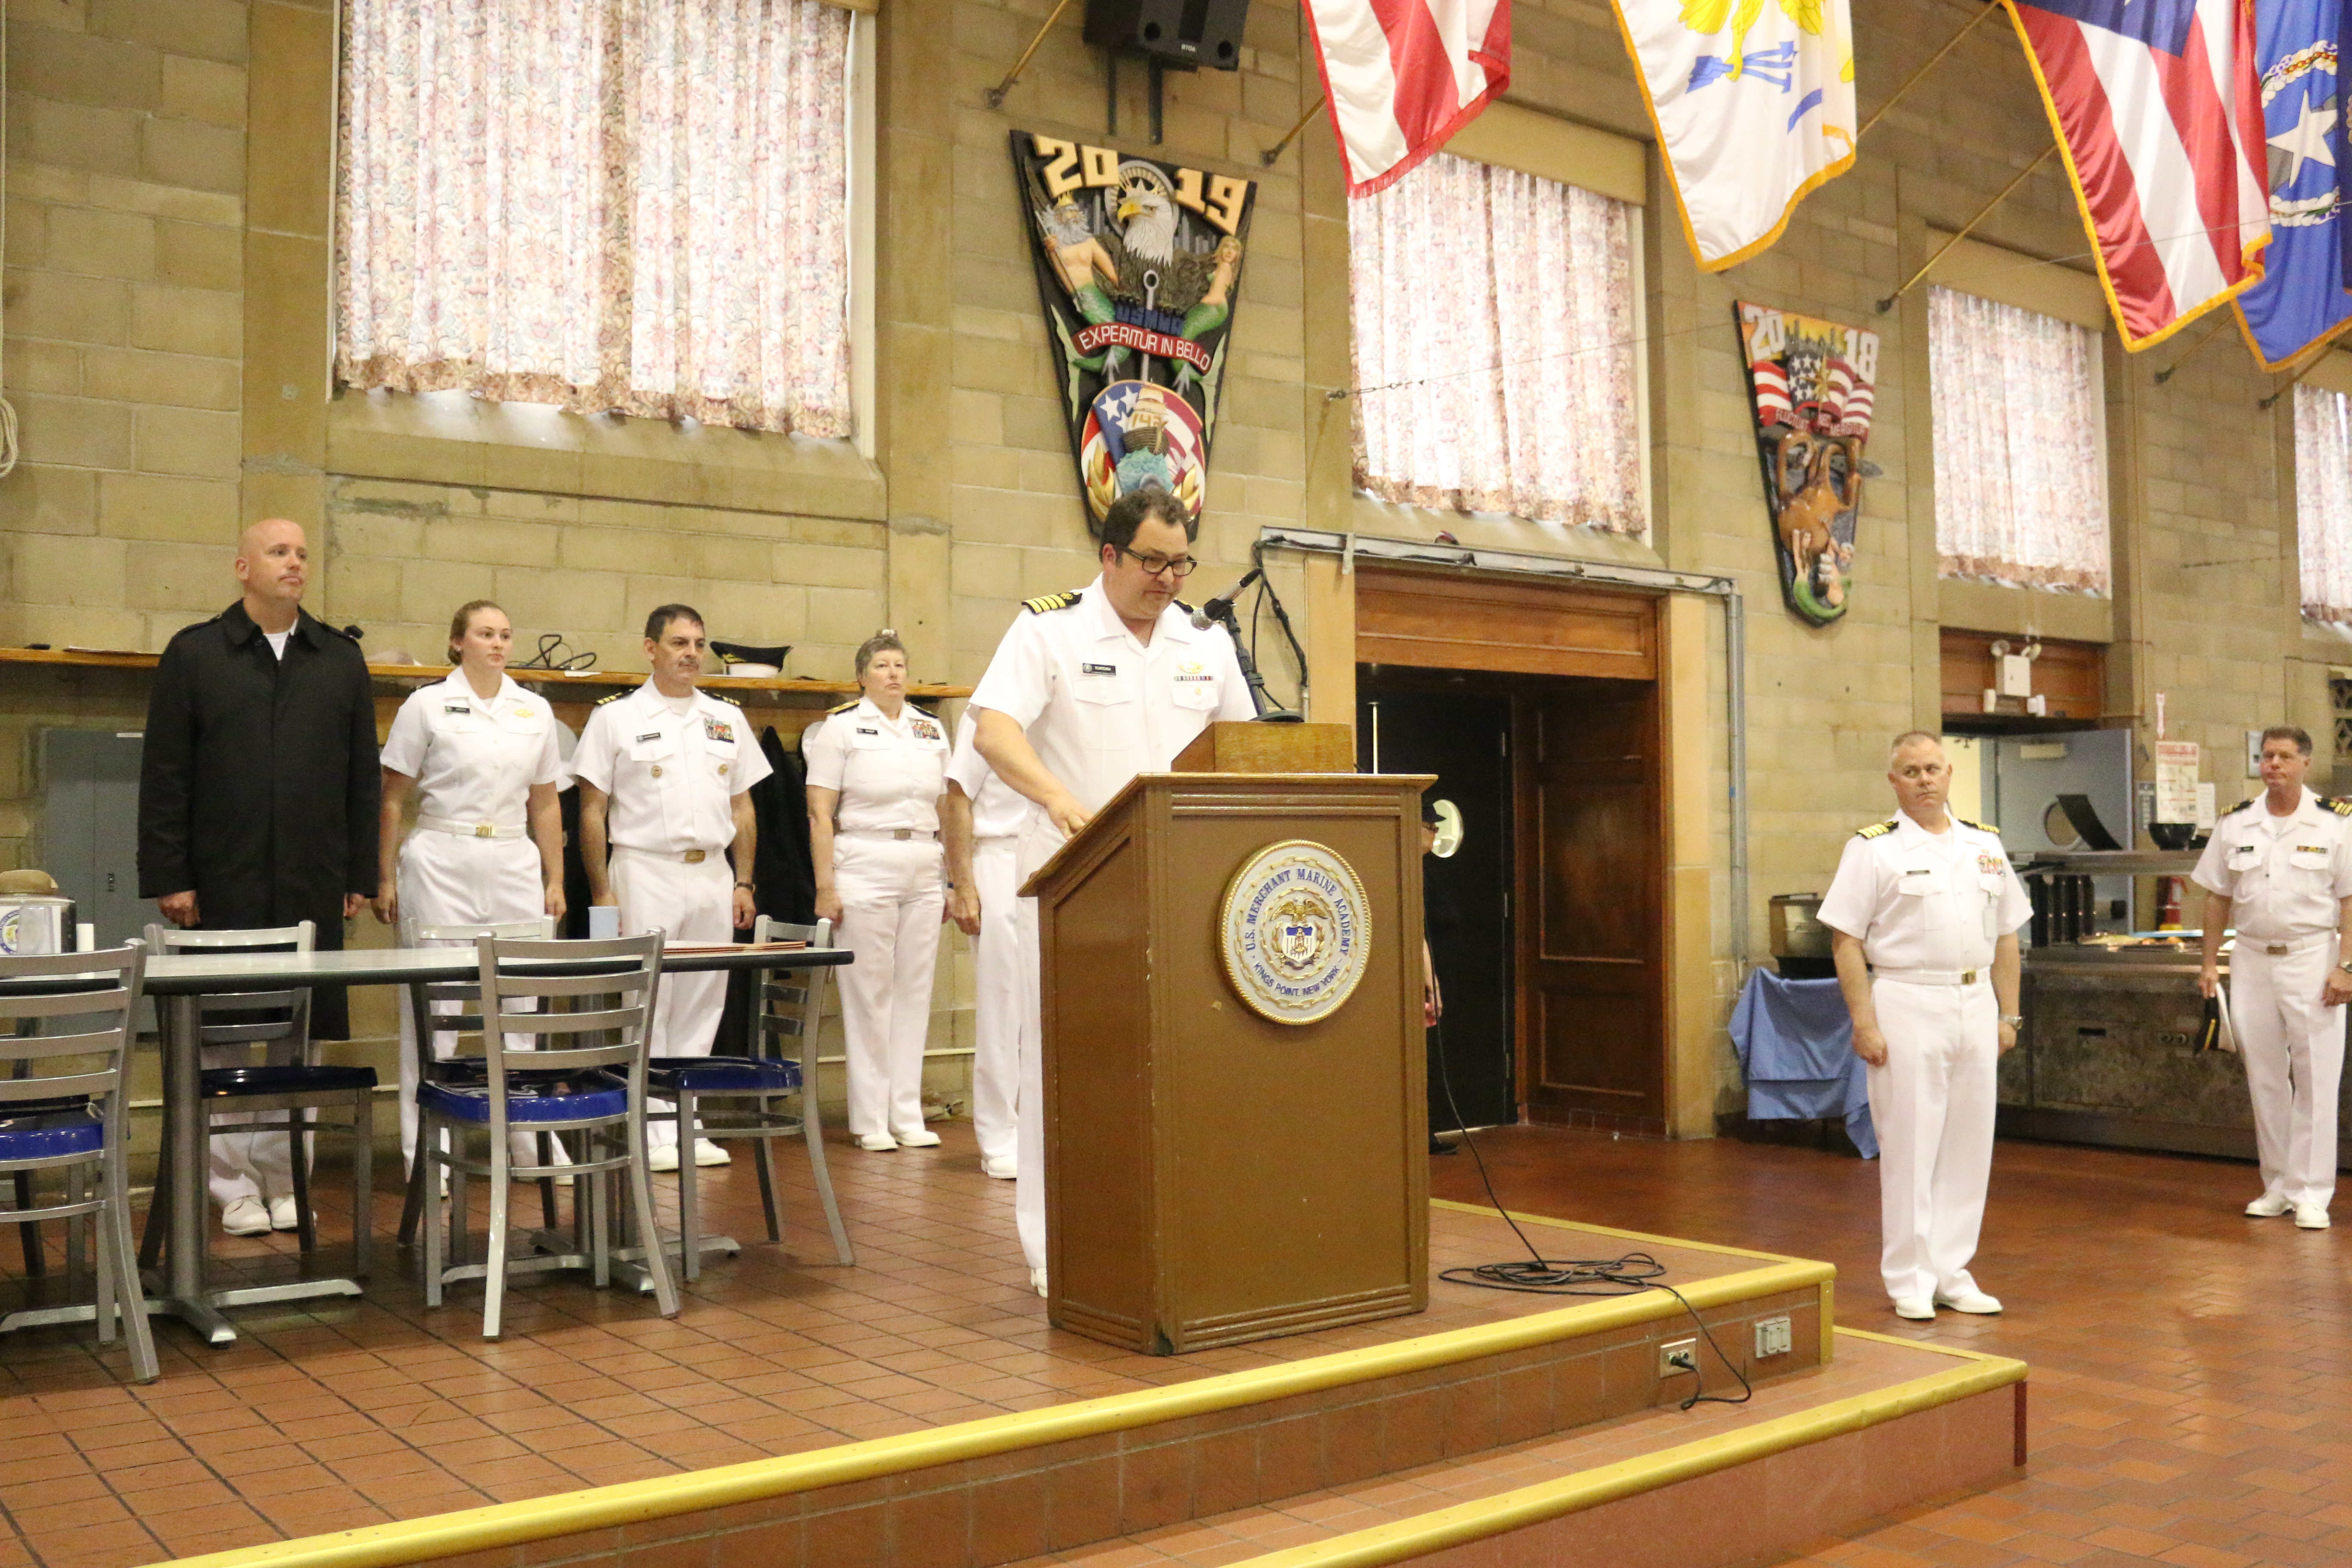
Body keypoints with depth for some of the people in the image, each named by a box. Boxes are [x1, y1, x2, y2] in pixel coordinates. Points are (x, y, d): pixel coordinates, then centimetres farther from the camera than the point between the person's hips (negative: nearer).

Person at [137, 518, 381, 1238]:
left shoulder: (341, 659, 9)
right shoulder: (194, 654, 2)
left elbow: (364, 778, 10)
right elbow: (163, 778, 0)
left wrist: (361, 877, 6)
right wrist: (168, 878, -6)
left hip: (313, 887, 2)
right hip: (222, 887, -2)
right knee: (223, 1035, 5)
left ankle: (286, 1179, 17)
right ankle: (235, 1187, 15)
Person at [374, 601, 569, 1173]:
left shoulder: (535, 710, 11)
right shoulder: (427, 705, 2)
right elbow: (393, 800, 2)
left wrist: (555, 880, 11)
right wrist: (386, 878, -2)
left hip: (514, 865, 3)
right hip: (441, 863, -3)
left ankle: (528, 1135, 15)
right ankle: (424, 1147, 7)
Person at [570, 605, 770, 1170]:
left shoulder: (727, 719, 12)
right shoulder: (616, 717, -1)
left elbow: (742, 808, 14)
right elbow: (592, 812, -2)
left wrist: (744, 883, 6)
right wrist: (602, 893, -8)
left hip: (713, 876, 4)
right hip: (646, 874, -4)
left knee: (701, 1008, 8)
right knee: (647, 1007, -2)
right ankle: (653, 1134, 4)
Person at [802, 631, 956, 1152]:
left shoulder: (931, 730, 14)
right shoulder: (841, 727, 0)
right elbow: (820, 814, -4)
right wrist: (825, 887, -10)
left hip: (924, 874, 5)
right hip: (864, 868, -4)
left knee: (915, 991, 5)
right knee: (867, 993, -2)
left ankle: (908, 1115, 12)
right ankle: (870, 1119, 5)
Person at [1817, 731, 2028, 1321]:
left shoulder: (1985, 845, 11)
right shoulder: (1873, 848, -4)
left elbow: (2005, 936, 15)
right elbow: (1846, 941, -8)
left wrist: (2008, 1014, 9)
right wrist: (1864, 1024, -14)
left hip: (1975, 1005, 5)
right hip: (1907, 1005, -5)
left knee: (1969, 1145, 9)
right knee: (1909, 1146, -1)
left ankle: (1953, 1274, 20)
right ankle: (1910, 1281, 8)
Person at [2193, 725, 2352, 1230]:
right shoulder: (2234, 824, 5)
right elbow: (2218, 898, 9)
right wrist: (2210, 962, 6)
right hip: (2251, 959, 4)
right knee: (2264, 1079, 10)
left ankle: (2312, 1193, 6)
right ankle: (2278, 1187, 21)